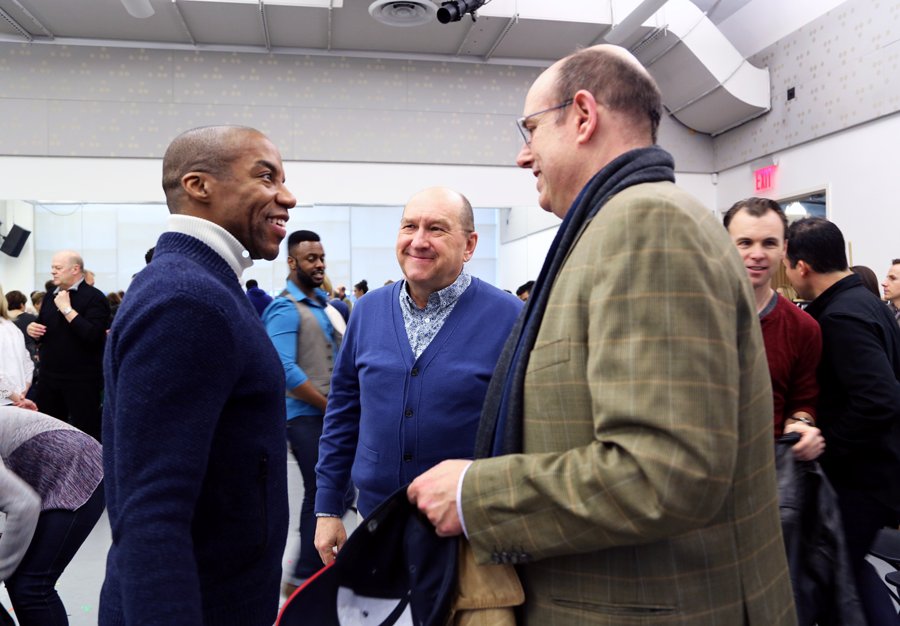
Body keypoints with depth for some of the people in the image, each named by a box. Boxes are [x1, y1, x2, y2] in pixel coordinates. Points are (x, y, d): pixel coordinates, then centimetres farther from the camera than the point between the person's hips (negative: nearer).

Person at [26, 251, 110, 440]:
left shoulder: (94, 297, -11)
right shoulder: (50, 297, 12)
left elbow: (93, 335, -24)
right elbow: (43, 334, 23)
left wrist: (67, 309, -21)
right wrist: (32, 329, 0)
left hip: (82, 380, -7)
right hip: (49, 377, 7)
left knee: (86, 434, 2)